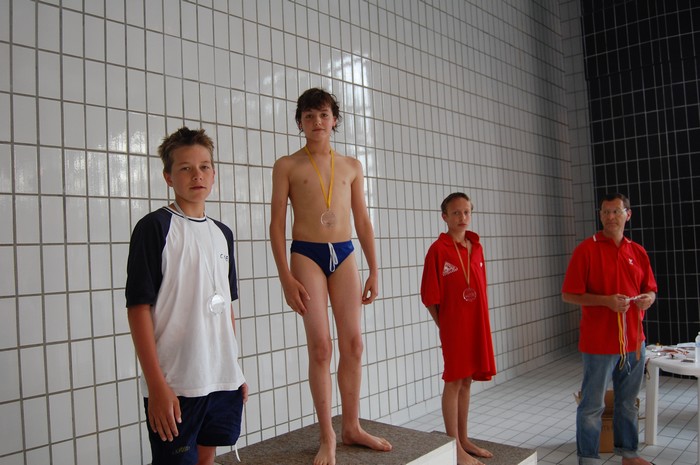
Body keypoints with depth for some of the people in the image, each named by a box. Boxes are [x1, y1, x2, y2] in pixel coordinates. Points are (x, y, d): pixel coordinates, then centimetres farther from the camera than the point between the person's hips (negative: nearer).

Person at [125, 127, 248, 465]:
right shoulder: (155, 226, -8)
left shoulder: (222, 233, 11)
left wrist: (235, 368, 14)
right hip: (174, 382, -6)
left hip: (223, 378, 6)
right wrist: (156, 384, -15)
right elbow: (139, 307, -12)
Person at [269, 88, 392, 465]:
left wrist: (374, 271, 8)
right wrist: (286, 278, -9)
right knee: (320, 346, -4)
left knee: (353, 344, 4)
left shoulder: (352, 166, 11)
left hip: (344, 254, 3)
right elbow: (277, 224, -1)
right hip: (306, 254, -3)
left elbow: (362, 221, 12)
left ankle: (352, 427, 21)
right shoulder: (287, 166, 3)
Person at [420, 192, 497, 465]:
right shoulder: (438, 249, -10)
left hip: (477, 325, 6)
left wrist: (482, 323, 8)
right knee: (454, 382, 2)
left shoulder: (476, 248, 8)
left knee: (467, 381, 14)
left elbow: (480, 289, 14)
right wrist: (445, 326, -5)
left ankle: (464, 440, 27)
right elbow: (430, 296, -10)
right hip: (454, 326, -6)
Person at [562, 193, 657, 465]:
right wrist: (606, 300, -22)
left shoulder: (638, 251, 8)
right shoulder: (586, 250, -8)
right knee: (592, 405, 4)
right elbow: (568, 294, -11)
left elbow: (650, 289, 15)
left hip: (633, 340, 5)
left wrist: (649, 298, -8)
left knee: (628, 402, 19)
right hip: (600, 343, -5)